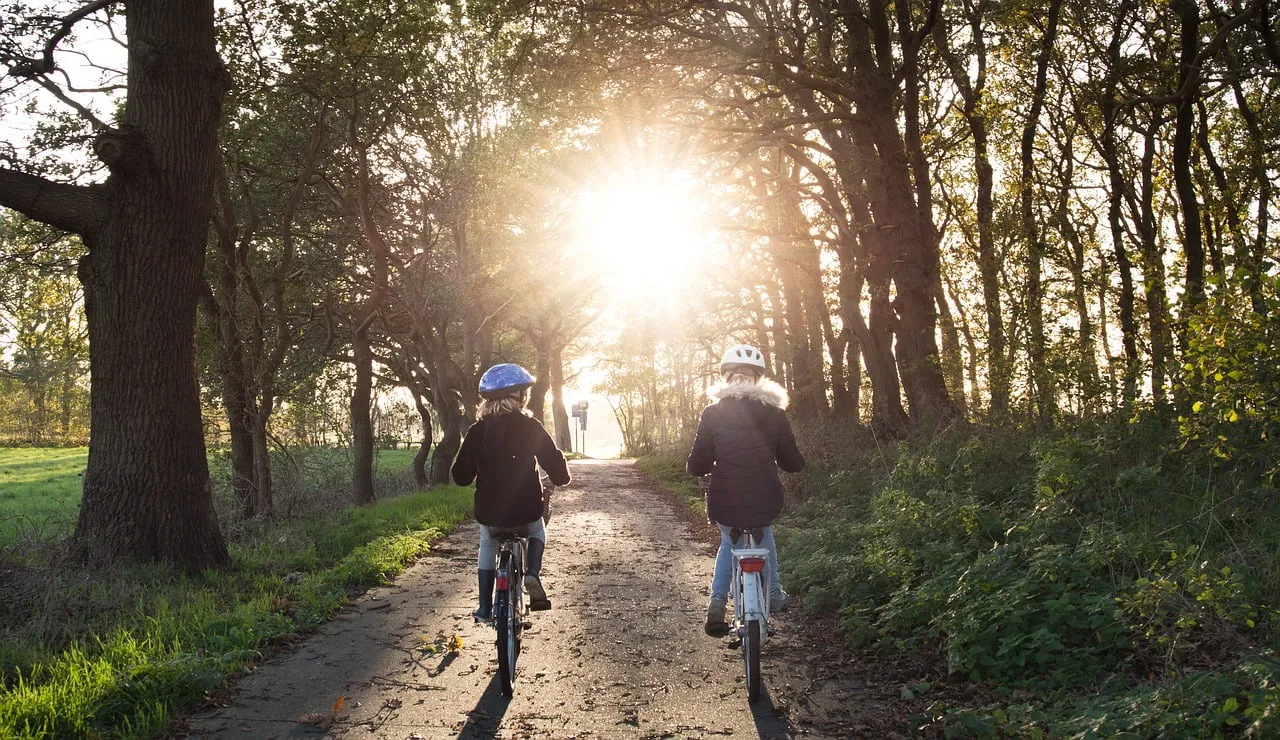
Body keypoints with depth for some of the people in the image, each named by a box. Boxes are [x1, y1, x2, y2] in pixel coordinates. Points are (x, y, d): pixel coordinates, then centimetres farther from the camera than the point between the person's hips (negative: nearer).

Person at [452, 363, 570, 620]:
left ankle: (485, 606, 24)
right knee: (537, 532, 31)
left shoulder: (476, 431, -2)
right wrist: (561, 478, 15)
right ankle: (533, 574, 4)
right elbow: (555, 463, -8)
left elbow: (461, 476, 3)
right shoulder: (530, 427, -8)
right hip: (526, 511, -1)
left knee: (487, 545, 31)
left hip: (489, 512, 2)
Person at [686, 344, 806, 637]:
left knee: (729, 542, 31)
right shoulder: (774, 414, -1)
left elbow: (696, 466, -4)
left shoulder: (712, 414, -4)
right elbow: (794, 463, 4)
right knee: (764, 532, 36)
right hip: (765, 504, 1)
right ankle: (774, 594, 38)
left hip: (724, 505, -1)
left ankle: (717, 602, 14)